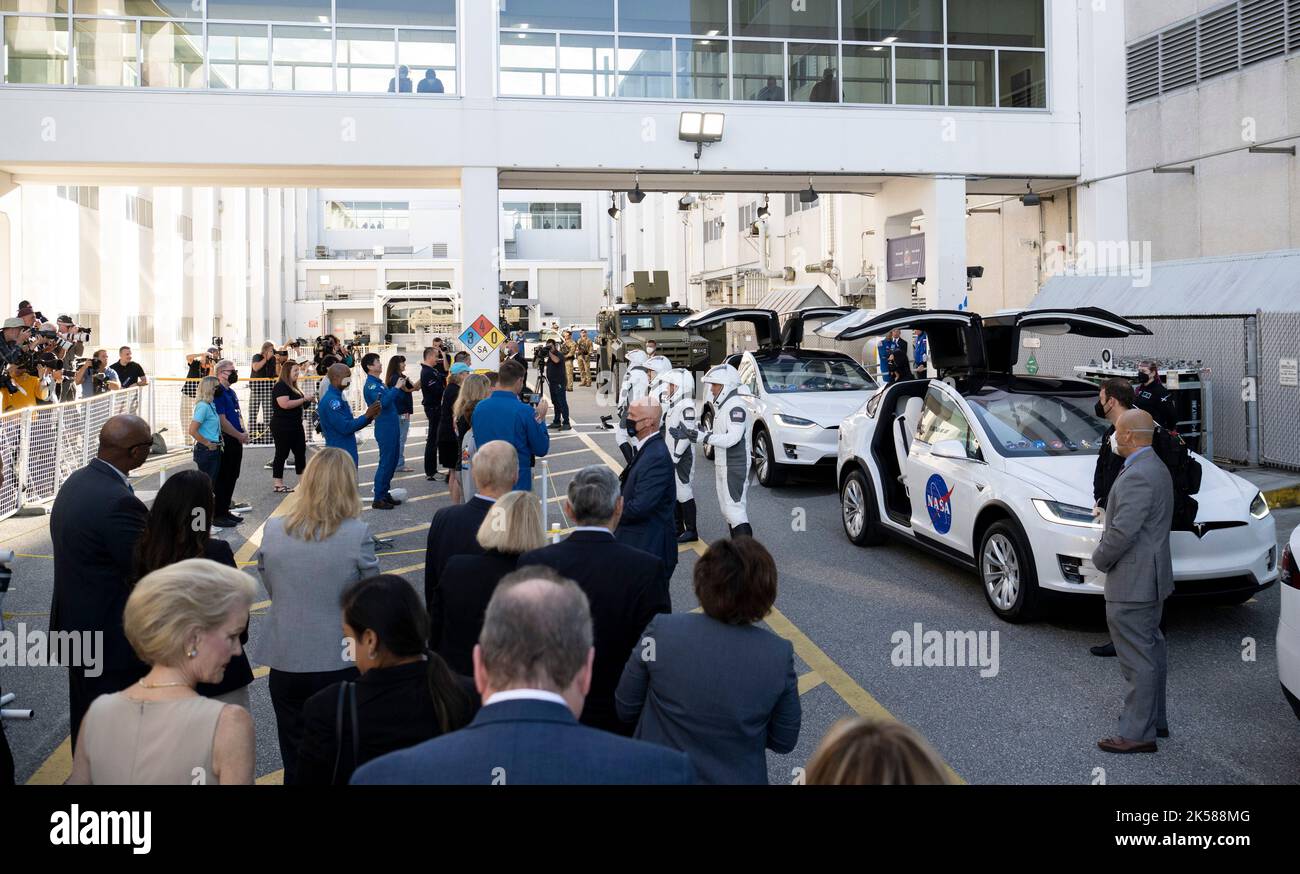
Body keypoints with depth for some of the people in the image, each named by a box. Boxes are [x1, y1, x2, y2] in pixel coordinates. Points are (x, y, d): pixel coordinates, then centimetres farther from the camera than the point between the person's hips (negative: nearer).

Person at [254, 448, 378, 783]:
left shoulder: (273, 529, -7)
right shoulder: (357, 534, -16)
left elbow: (271, 589, 4)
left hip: (285, 662, 2)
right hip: (340, 661, -2)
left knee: (295, 759, 18)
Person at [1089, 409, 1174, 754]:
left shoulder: (1136, 475, -22)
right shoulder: (1154, 467, 12)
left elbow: (1122, 531, -27)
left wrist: (1100, 558, -10)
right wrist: (1106, 555, 14)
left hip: (1131, 583, -11)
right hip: (1150, 577, 11)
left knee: (1137, 658, -4)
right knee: (1151, 651, 19)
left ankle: (1138, 733, 2)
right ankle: (1155, 720, 31)